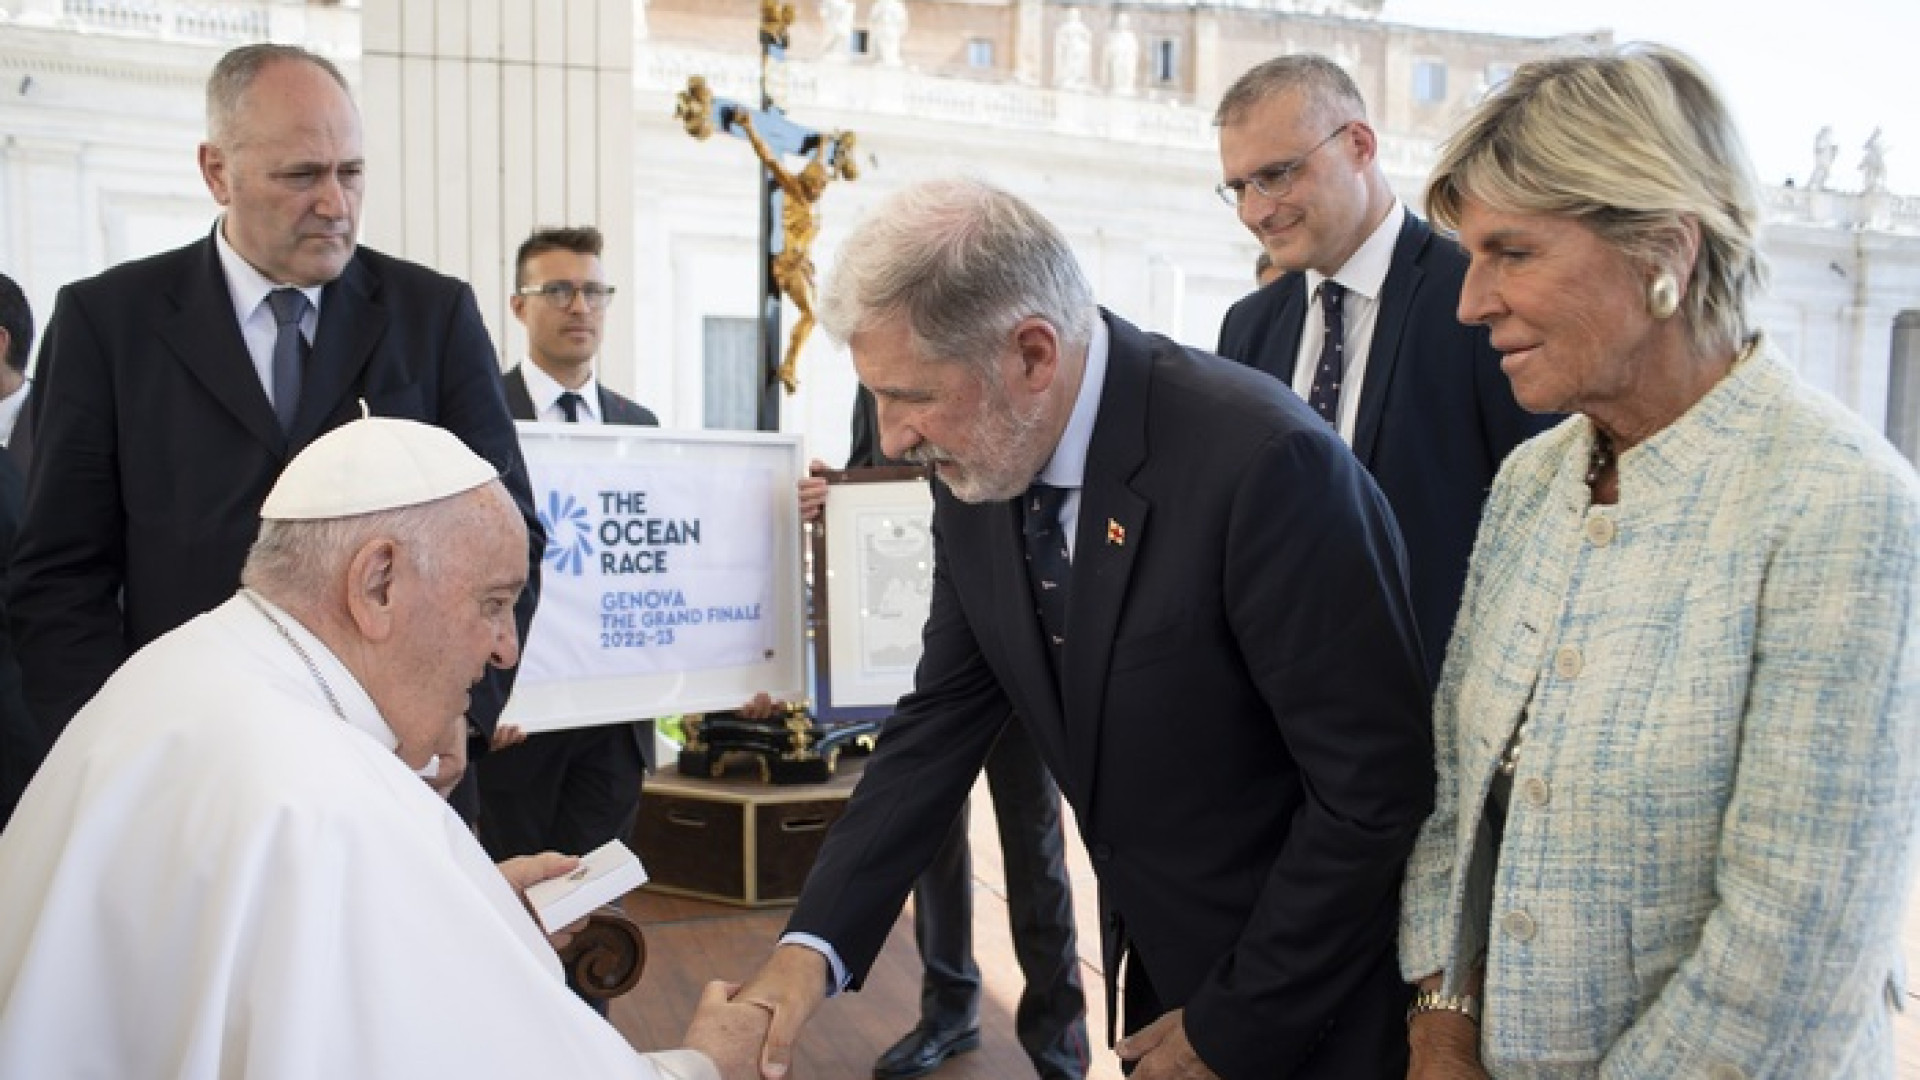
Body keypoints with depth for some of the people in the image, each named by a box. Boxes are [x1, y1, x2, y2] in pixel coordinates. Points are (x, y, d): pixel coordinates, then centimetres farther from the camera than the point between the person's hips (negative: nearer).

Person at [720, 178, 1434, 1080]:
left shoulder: (1265, 461, -27)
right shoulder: (977, 473, -6)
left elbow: (1376, 785, -23)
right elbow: (943, 720, 1)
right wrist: (816, 945, -10)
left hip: (1301, 1004, -6)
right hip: (1157, 961, 6)